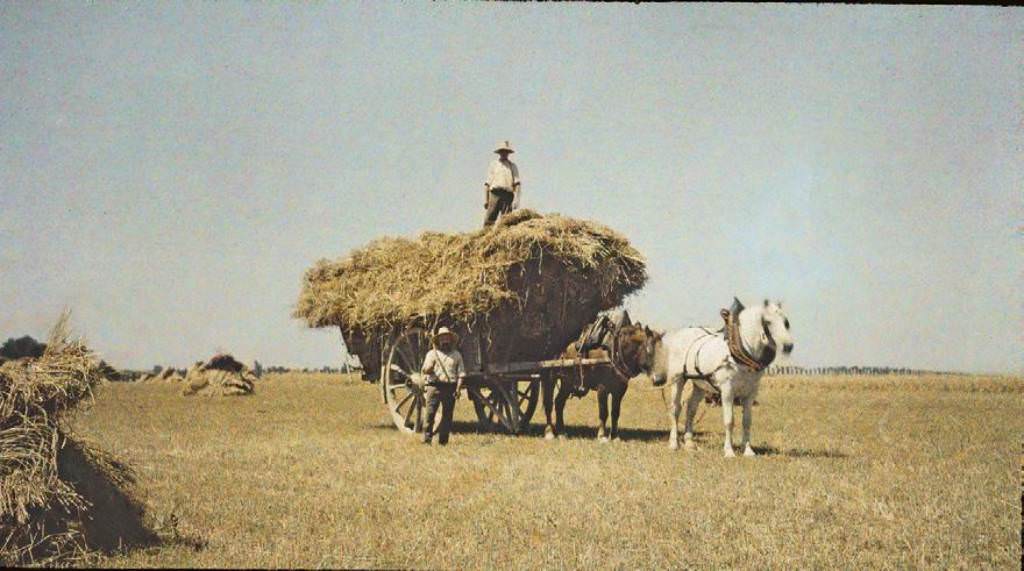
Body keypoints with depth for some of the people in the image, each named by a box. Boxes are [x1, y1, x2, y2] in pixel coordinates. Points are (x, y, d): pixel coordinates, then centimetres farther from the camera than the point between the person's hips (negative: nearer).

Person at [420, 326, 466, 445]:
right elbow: (424, 370, 5)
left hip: (450, 388, 1)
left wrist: (458, 388, -3)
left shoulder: (456, 354, 15)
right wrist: (429, 368, -19)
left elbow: (461, 373, 10)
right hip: (434, 386, -1)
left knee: (447, 415, 2)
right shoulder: (432, 353, 12)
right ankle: (427, 438, -7)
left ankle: (443, 441, 8)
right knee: (430, 413, -9)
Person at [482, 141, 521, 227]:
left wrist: (516, 199, -8)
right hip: (495, 193, 0)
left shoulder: (513, 166, 15)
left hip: (508, 195, 0)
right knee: (489, 221, -11)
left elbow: (517, 184, 5)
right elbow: (487, 183, 14)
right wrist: (485, 200, 5)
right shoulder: (493, 165, 17)